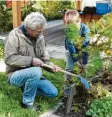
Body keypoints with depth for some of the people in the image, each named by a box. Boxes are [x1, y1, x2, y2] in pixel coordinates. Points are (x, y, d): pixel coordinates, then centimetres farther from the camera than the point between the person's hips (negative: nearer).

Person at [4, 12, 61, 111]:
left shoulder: (39, 37, 2)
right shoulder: (15, 35, -17)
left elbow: (44, 58, 5)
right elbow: (9, 59, -24)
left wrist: (51, 65, -16)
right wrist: (31, 60, -28)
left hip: (33, 75, 6)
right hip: (16, 75, -6)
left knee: (53, 93, -3)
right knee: (36, 71, -36)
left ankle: (27, 88, 17)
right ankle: (27, 102, -14)